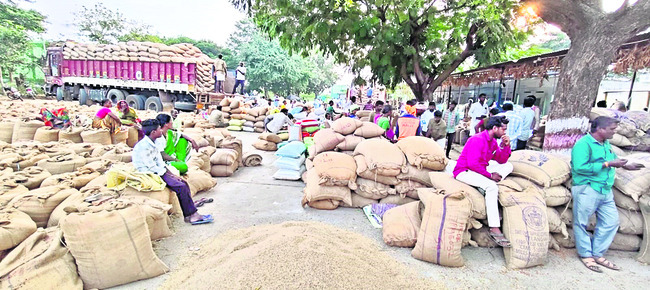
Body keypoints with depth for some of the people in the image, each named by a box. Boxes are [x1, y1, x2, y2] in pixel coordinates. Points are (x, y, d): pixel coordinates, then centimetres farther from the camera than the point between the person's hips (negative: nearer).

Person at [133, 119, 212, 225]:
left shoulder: (153, 144, 12)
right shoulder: (143, 146, -17)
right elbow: (152, 167, -20)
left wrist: (172, 175, 0)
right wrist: (170, 176, -14)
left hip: (157, 172, 9)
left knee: (184, 183, -2)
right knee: (181, 187, -21)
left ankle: (188, 215, -4)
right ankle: (192, 215, -13)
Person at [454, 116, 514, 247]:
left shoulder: (493, 141, 9)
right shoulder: (477, 140, -19)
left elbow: (501, 160, 11)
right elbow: (473, 164, -26)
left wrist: (506, 146, -4)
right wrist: (490, 175, -19)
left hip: (480, 170, 10)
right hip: (464, 171, -10)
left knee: (508, 166, 5)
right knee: (492, 187, -31)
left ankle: (486, 188, -14)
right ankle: (494, 230, -31)